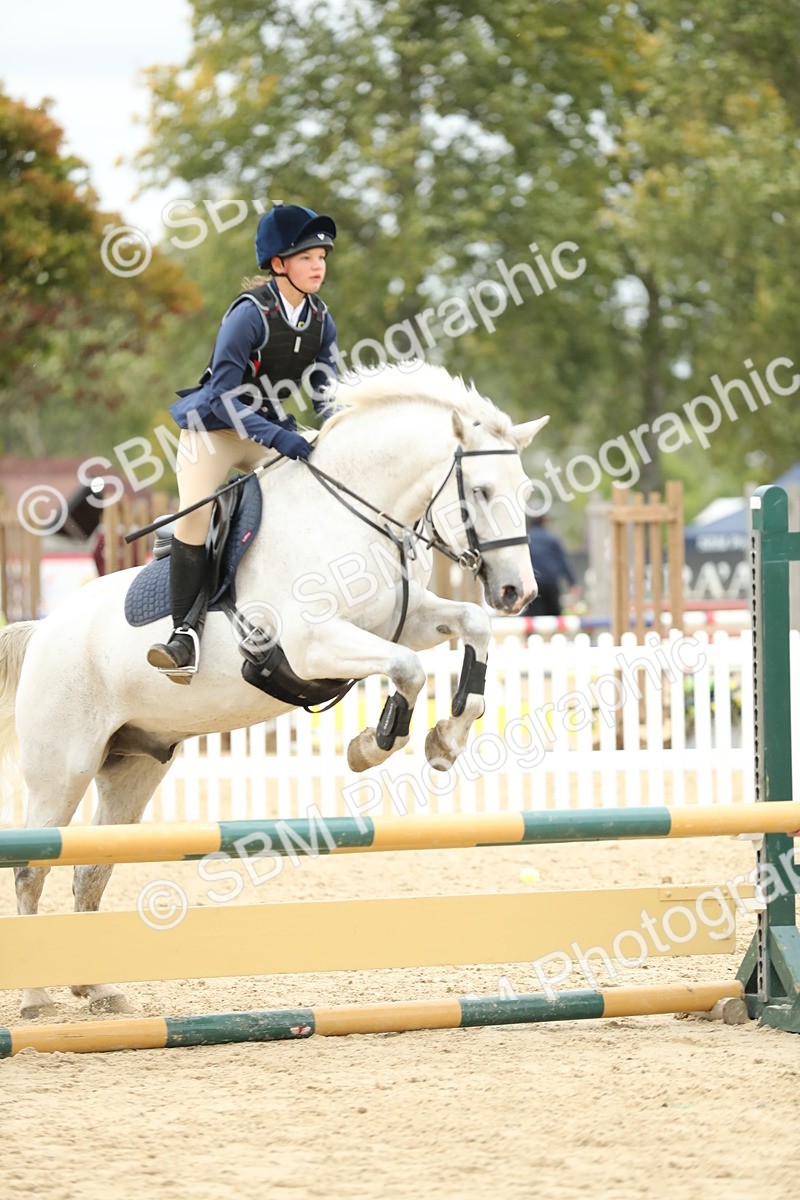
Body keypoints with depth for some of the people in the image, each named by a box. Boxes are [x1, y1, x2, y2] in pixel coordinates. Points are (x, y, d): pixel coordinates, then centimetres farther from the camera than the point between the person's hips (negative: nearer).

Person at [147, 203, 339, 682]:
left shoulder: (320, 319, -3)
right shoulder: (250, 314, -22)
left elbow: (326, 394, 3)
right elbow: (222, 396, -25)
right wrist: (276, 437, -34)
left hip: (269, 428, 6)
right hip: (213, 425, -6)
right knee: (196, 515, -24)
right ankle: (186, 634, -22)